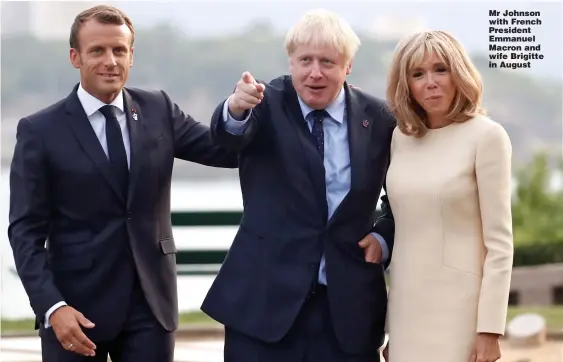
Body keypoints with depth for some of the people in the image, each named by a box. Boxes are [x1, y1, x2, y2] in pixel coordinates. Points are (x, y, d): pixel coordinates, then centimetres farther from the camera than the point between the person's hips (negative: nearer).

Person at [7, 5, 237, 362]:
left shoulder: (159, 110, 7)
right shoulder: (41, 130, -4)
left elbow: (227, 151, 2)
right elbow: (26, 231, -6)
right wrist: (52, 306, -18)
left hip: (150, 302, 3)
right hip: (77, 306, -2)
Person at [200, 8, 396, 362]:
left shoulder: (379, 119, 3)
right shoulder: (267, 105, -3)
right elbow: (229, 134, -26)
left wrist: (384, 238, -2)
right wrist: (236, 109, -48)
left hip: (348, 303, 2)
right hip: (264, 298, -2)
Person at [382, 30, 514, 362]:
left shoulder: (486, 136, -8)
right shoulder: (402, 138, 8)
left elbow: (499, 242, -10)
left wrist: (490, 329, -15)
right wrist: (390, 325, 13)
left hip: (459, 307, -5)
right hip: (408, 304, 5)